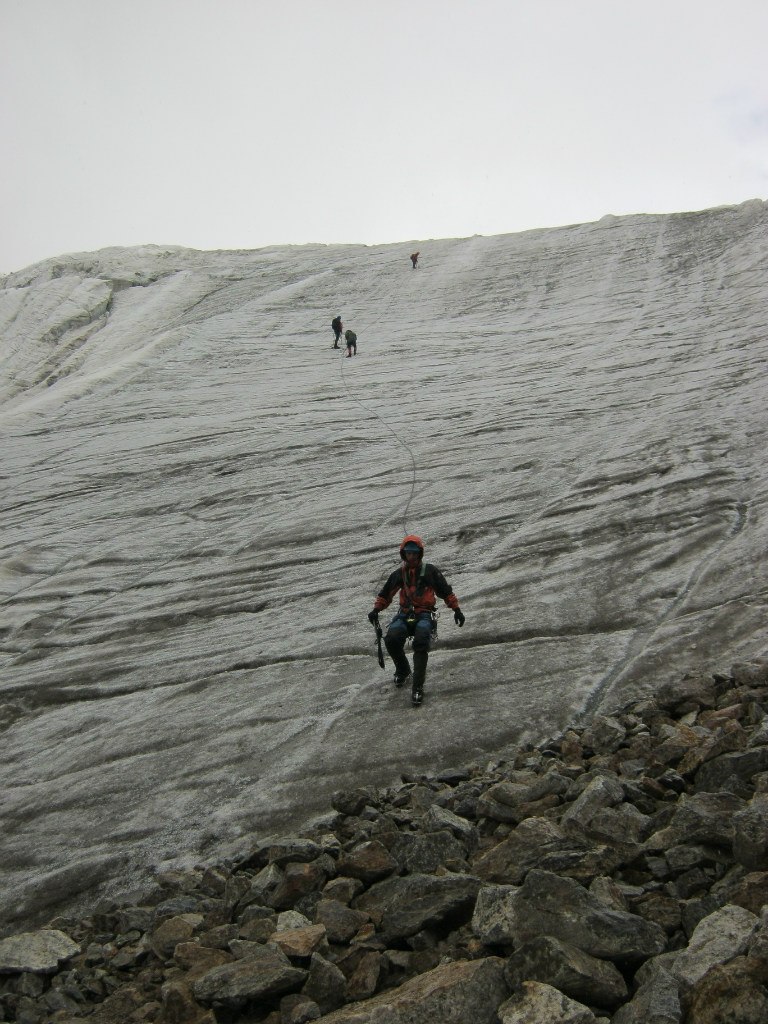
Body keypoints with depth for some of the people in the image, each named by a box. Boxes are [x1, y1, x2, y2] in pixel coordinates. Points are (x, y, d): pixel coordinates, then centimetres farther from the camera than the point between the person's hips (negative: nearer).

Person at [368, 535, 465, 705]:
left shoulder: (430, 571, 6)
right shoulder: (399, 574, 14)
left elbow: (446, 591, 12)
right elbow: (385, 594, 23)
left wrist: (456, 609, 6)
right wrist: (376, 609, 9)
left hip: (424, 614, -3)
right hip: (404, 614, 3)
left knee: (421, 643, -32)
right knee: (391, 640, -26)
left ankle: (417, 687, -29)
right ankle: (403, 670, 6)